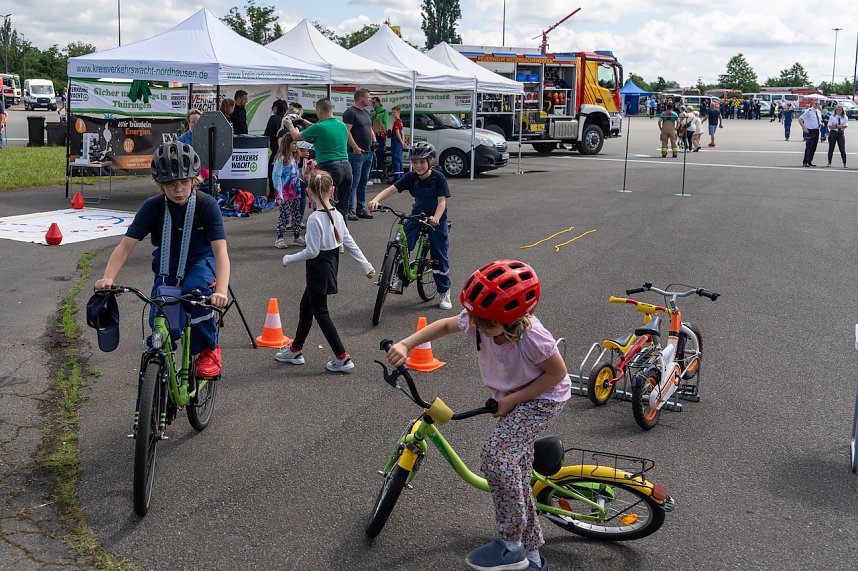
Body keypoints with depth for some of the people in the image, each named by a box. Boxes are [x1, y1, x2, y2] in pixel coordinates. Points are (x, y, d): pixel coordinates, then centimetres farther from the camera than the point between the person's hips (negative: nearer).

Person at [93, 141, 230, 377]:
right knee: (158, 321, -18)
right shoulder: (153, 207, -16)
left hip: (200, 262, -2)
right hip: (167, 268, 2)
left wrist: (221, 290, -45)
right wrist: (108, 278, -38)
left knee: (196, 289, -36)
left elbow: (220, 250, -29)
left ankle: (209, 349, -14)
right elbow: (126, 245, -19)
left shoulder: (206, 205, -21)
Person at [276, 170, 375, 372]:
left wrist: (288, 259, -8)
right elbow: (349, 243, 4)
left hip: (319, 269, -9)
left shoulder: (314, 219, -22)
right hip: (331, 265, 9)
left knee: (321, 313, 1)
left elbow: (312, 251, -22)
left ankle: (342, 358, 1)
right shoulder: (337, 215, 1)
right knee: (306, 306, 20)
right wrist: (366, 265, 8)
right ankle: (295, 350, 32)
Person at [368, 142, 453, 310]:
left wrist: (436, 218, -45)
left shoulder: (438, 178, -18)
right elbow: (391, 189, -19)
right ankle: (402, 278, 9)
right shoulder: (411, 177, -10)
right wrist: (376, 200, -37)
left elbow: (442, 201, -25)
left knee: (439, 256, -1)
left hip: (436, 218, -3)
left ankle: (444, 293, 13)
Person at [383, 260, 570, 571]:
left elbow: (557, 373, -23)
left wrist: (512, 399, -22)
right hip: (511, 399, 8)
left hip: (542, 399, -8)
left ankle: (510, 545, -12)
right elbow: (445, 325, -1)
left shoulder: (531, 336, -36)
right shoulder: (477, 320, -18)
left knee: (496, 454, -26)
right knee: (515, 475, 10)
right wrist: (405, 344, -13)